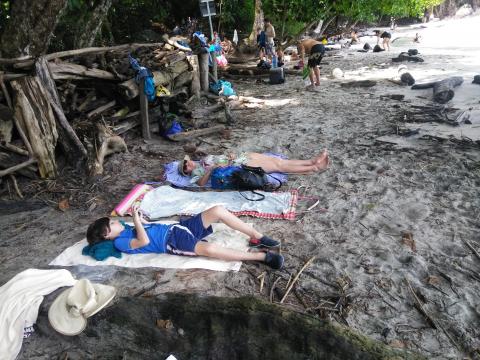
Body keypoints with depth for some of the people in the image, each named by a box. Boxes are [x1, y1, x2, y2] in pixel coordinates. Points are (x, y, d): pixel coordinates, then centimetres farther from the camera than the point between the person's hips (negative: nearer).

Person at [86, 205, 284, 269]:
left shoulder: (125, 228, 23)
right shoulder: (121, 242, -3)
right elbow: (144, 241, -19)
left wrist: (138, 218, 12)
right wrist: (137, 219, -13)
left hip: (176, 228, 9)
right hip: (172, 243, -9)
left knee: (218, 210, -15)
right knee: (209, 249, -40)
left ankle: (257, 237, -8)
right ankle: (262, 256, -31)